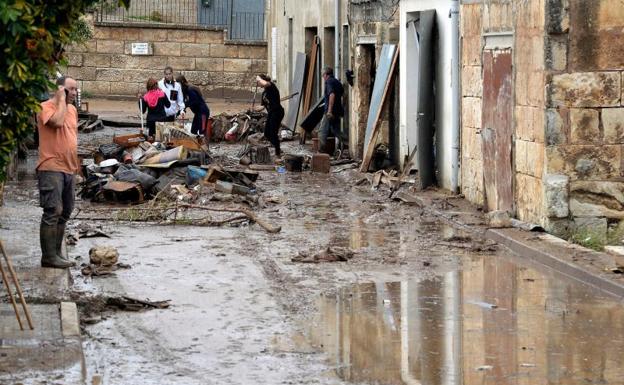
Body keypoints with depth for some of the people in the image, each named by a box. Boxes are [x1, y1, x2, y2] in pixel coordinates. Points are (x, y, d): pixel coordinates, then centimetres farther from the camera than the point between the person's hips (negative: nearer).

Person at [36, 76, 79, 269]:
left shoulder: (72, 109, 16)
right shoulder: (46, 107, -9)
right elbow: (58, 121, -29)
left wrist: (75, 162, 23)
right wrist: (62, 99, -16)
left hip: (68, 169, 9)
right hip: (51, 168, -9)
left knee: (65, 212, 12)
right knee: (53, 211, -12)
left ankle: (57, 253, 19)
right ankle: (48, 256, -11)